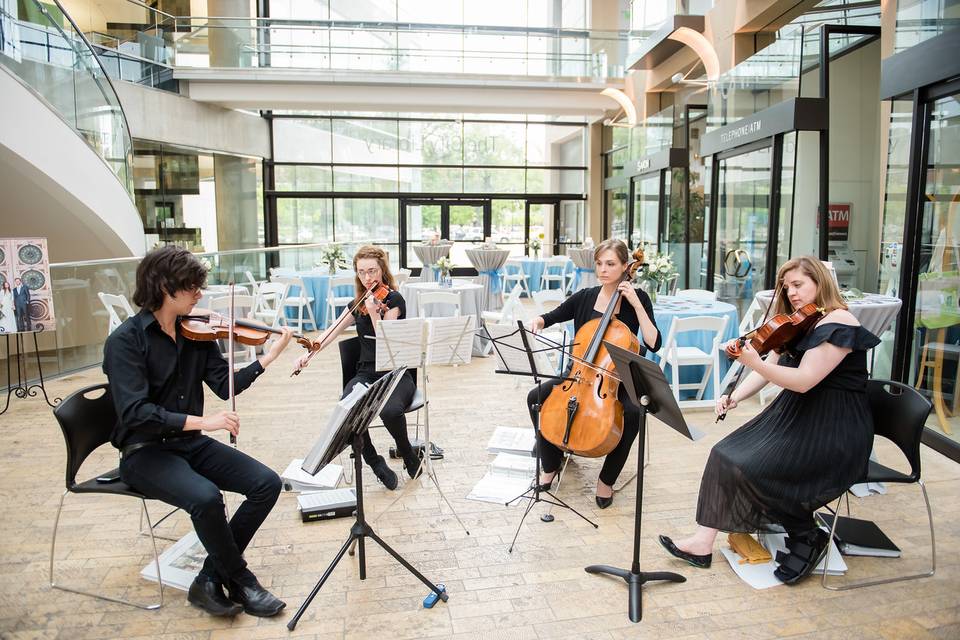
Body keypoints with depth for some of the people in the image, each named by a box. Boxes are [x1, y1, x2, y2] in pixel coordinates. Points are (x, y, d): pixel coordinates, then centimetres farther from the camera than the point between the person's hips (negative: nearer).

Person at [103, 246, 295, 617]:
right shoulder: (125, 340, -14)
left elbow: (226, 385, -2)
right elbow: (134, 412, -24)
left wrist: (271, 353, -12)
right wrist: (201, 421, -30)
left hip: (191, 444, 6)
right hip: (145, 452, -6)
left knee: (267, 483, -11)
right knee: (206, 497, -32)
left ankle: (211, 580, 0)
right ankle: (241, 583, -7)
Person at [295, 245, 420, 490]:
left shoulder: (394, 299, -5)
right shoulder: (359, 302, 12)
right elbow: (333, 331, 19)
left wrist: (373, 313, -29)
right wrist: (309, 353, 7)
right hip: (366, 374, 4)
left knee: (390, 410, -36)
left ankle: (408, 454, -2)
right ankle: (375, 462, -5)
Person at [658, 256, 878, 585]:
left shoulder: (838, 323, -14)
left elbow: (804, 381, -23)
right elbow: (770, 369, 11)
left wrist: (755, 363, -34)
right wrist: (734, 397, -4)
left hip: (833, 433, -9)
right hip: (794, 416, 9)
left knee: (754, 468, -22)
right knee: (726, 454, -7)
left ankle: (807, 537, 2)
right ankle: (703, 543, -6)